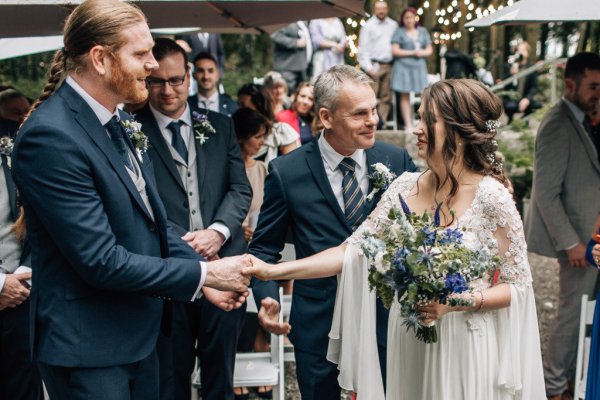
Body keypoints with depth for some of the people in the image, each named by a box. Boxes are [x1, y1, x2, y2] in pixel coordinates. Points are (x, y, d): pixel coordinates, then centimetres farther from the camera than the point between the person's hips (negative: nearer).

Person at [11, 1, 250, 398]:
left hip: (139, 331, 9)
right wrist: (204, 273, -17)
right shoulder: (51, 136, -22)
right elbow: (100, 260, -24)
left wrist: (205, 273, -1)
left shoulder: (121, 123, 6)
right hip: (88, 347, -8)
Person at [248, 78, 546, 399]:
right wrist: (274, 270, -12)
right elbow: (352, 250, -4)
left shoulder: (491, 197, -15)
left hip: (464, 346, -4)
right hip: (408, 345, 4)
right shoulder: (406, 187, -2)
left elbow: (519, 285, -8)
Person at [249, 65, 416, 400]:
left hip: (386, 320, 2)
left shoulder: (398, 161, -3)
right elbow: (264, 248, 0)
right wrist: (268, 298, -16)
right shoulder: (287, 173, -8)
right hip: (317, 326, -1)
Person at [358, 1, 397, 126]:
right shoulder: (368, 26, 2)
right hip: (374, 65, -4)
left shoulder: (393, 25, 14)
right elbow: (363, 48, -2)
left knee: (386, 97, 2)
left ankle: (381, 122, 6)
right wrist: (368, 67, -10)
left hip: (389, 65, 4)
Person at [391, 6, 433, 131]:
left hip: (419, 66, 3)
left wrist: (422, 53, -6)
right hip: (403, 66, -3)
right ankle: (408, 124, -3)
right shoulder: (399, 32, 5)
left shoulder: (423, 31, 16)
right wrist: (412, 52, -7)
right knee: (405, 96, -4)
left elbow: (429, 50, 16)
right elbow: (395, 51, -3)